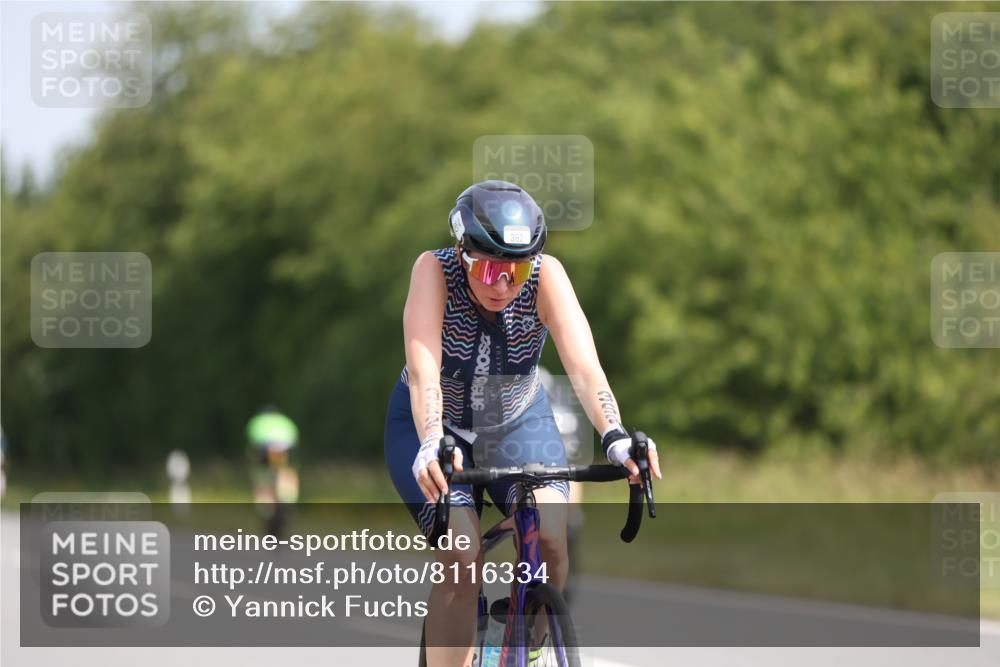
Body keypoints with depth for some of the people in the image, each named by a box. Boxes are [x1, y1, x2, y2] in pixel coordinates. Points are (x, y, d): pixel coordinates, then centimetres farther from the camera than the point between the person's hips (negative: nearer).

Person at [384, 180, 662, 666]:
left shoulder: (545, 276, -26)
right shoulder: (434, 271, -29)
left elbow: (583, 365, -38)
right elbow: (423, 369, -42)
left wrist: (615, 438, -56)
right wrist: (431, 444, -60)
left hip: (517, 423, 2)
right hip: (434, 426, -2)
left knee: (550, 539, -24)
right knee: (463, 557, -25)